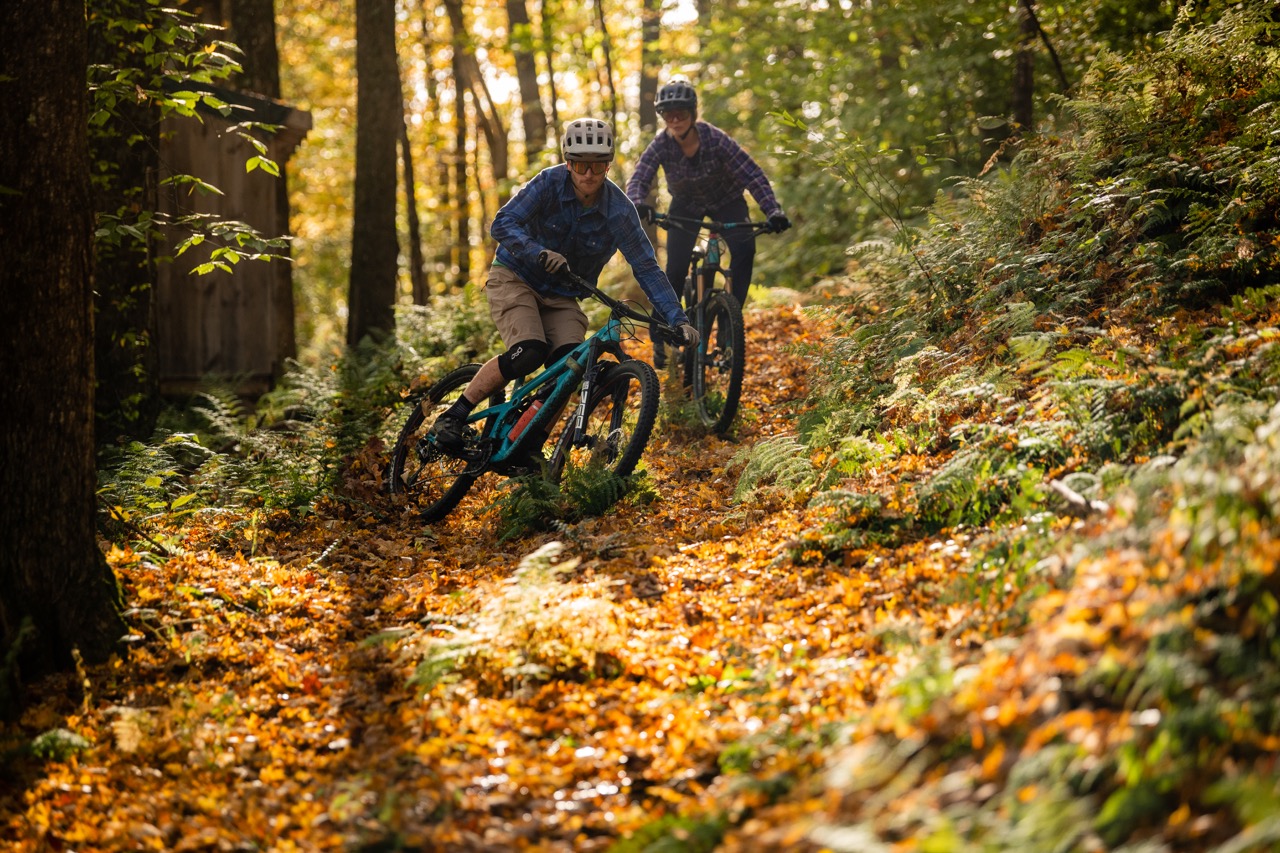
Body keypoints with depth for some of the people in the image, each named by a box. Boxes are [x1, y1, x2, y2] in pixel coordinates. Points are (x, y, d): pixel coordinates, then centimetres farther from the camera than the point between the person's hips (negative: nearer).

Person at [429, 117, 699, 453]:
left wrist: (677, 319, -24)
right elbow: (502, 224, -25)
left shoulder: (619, 209, -14)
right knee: (530, 352, -28)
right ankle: (452, 416, -15)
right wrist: (540, 254, -43)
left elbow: (647, 267, -14)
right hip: (515, 278, -3)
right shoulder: (550, 183, -18)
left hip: (562, 296, 3)